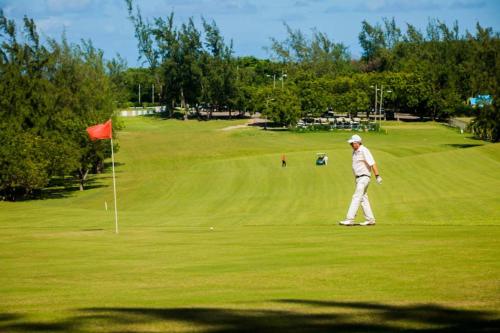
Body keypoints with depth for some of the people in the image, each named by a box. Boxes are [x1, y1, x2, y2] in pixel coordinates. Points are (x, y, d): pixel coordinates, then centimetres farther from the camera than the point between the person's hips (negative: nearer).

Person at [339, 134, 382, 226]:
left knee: (356, 197, -13)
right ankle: (370, 219, 14)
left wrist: (377, 176, -27)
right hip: (358, 178, 10)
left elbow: (372, 163, -20)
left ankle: (350, 219, -17)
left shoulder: (364, 151, -15)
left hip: (364, 177, -10)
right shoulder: (354, 152, 13)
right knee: (363, 198, 10)